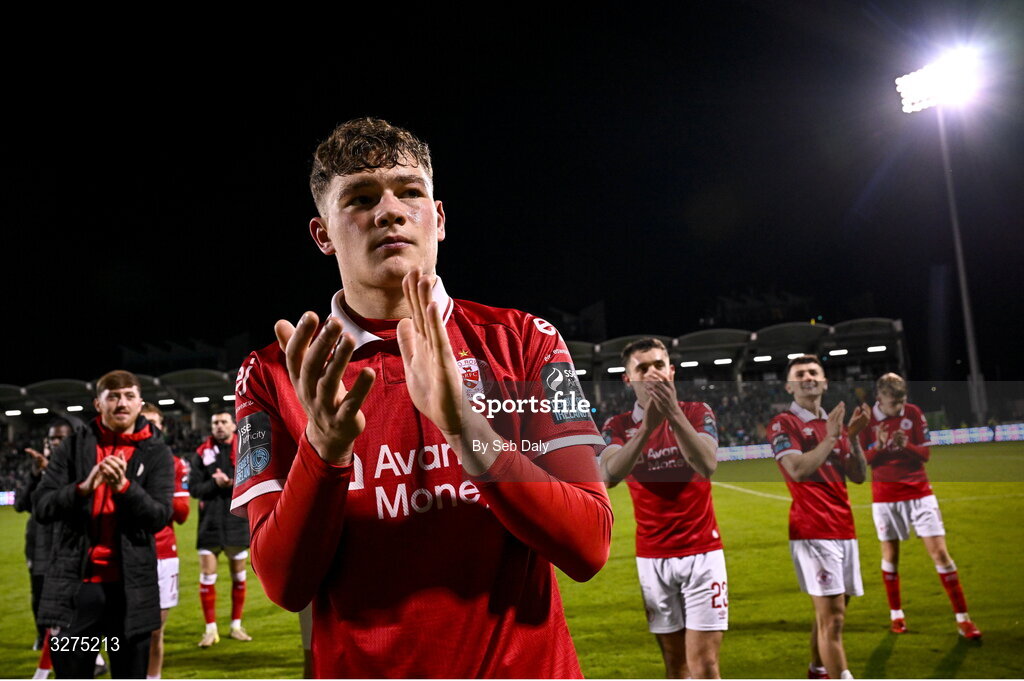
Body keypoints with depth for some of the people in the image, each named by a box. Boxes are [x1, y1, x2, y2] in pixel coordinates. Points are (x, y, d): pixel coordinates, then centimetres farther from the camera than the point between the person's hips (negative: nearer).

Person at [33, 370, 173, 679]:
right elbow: (41, 505, -3)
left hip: (130, 586, 0)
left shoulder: (156, 452, 1)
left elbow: (160, 516, -8)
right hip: (76, 583, 1)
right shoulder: (73, 445, 4)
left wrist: (123, 486, -23)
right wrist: (83, 488, -21)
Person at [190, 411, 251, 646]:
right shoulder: (202, 452, 2)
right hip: (209, 523, 0)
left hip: (237, 521, 0)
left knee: (239, 575, 9)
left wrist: (233, 483, -19)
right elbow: (193, 487, -2)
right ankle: (211, 629, 10)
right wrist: (215, 484, -18)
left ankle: (236, 625, 23)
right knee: (207, 575, -1)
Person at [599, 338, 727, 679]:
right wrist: (647, 425, -31)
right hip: (652, 558, 2)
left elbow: (707, 466, -20)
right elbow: (609, 475, -19)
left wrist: (674, 413, -30)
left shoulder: (697, 412, -1)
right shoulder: (618, 426, 1)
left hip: (701, 552, -2)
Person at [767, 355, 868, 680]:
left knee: (829, 612, 14)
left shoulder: (834, 423, 16)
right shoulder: (783, 424, -5)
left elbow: (858, 476, 11)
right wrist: (831, 437, -16)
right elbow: (797, 470, -19)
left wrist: (853, 436, -3)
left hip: (843, 528, 7)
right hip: (813, 530, -7)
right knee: (831, 617, -11)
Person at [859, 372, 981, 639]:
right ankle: (896, 614, 24)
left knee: (940, 552, -4)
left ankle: (962, 618, 2)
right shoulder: (867, 419, -5)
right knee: (890, 556, 7)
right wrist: (880, 446, -25)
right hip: (885, 495, 0)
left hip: (919, 491, 1)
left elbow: (926, 453, -1)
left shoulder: (913, 412, -2)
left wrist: (906, 445, -21)